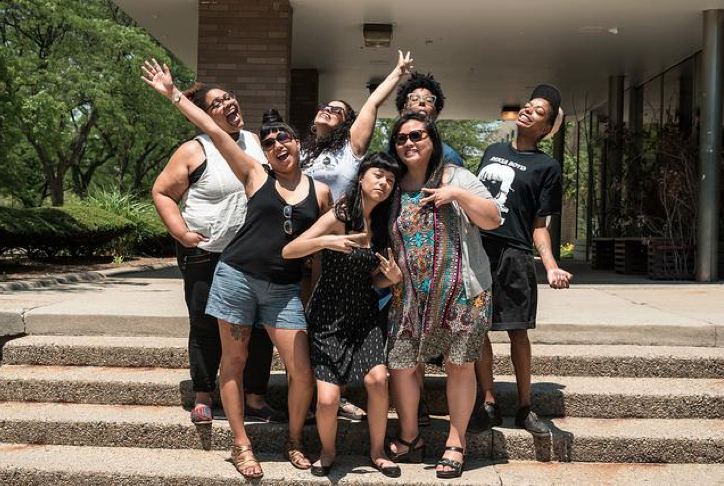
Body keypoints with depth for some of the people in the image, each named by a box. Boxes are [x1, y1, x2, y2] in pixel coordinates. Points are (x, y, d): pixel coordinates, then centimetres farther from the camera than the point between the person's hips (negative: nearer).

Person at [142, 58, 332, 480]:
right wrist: (173, 93, -1)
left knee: (303, 374, -4)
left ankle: (295, 440, 21)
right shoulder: (256, 176, 2)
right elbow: (214, 131, 0)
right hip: (238, 277, -1)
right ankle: (241, 445, 21)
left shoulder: (320, 191, 6)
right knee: (234, 362, 6)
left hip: (285, 290, 1)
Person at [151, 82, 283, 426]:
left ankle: (255, 400, 18)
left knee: (260, 328, 6)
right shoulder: (194, 151, -5)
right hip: (206, 254, -4)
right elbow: (161, 192, -3)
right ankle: (203, 400, 20)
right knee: (206, 329, 5)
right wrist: (182, 233, -13)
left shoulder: (254, 142, 9)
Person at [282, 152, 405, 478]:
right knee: (327, 398, -12)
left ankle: (377, 451, 6)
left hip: (365, 315, 4)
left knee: (377, 379, -18)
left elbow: (374, 279, 11)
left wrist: (392, 277, -10)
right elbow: (288, 251, -19)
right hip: (328, 315, -4)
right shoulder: (338, 217, -13)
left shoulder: (381, 225, 3)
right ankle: (328, 451, 19)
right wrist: (325, 241, -34)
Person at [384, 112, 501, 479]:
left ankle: (456, 442, 19)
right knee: (400, 365, 2)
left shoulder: (457, 178, 1)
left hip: (460, 292, -3)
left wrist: (458, 195, -16)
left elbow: (493, 219, -6)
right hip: (409, 295, 3)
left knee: (459, 365, 3)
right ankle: (409, 438, 22)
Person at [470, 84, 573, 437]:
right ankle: (489, 405, 14)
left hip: (513, 255, -4)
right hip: (475, 249, 4)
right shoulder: (493, 151, 15)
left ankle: (524, 408, 14)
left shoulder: (546, 167, 2)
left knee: (517, 330, 2)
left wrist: (551, 267, -16)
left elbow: (539, 225, -1)